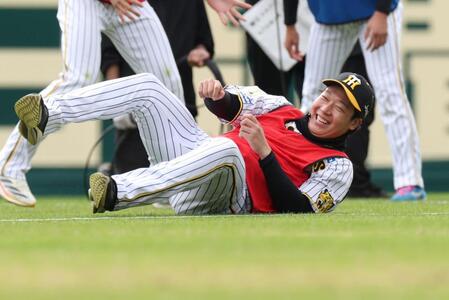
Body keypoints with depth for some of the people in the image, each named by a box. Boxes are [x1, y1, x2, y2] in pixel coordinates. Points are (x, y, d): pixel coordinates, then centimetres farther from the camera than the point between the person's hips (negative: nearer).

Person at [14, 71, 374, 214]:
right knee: (146, 87, -3)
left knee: (225, 147, -43)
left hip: (224, 198, -8)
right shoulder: (284, 110, 22)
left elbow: (299, 212, -14)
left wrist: (265, 152, -20)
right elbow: (231, 104, 20)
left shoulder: (337, 168, 2)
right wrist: (217, 93, -6)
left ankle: (116, 193, -53)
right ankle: (47, 115, -17)